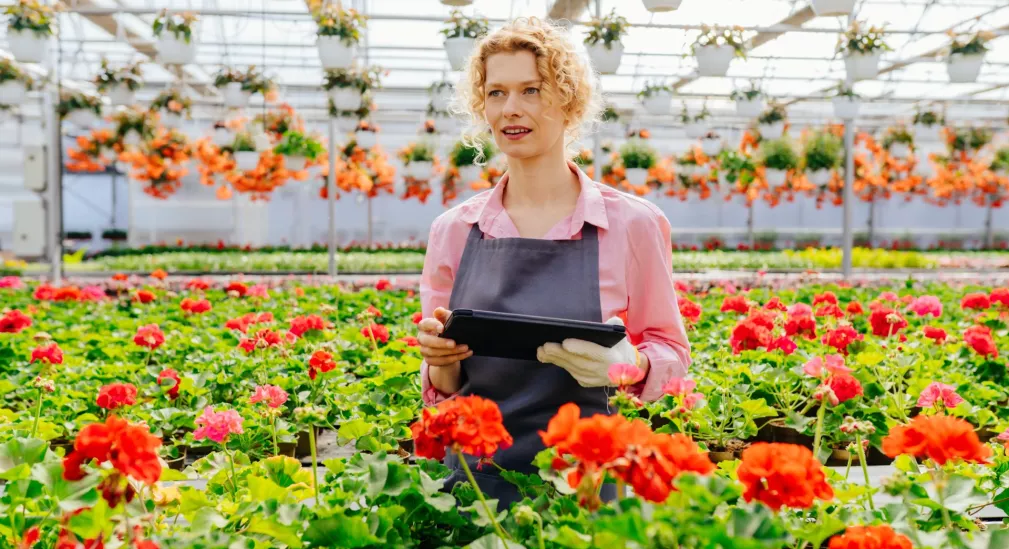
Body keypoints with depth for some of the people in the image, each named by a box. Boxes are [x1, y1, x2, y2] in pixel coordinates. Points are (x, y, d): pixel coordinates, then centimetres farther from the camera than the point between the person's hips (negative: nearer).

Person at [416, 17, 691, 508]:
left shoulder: (632, 223, -6)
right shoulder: (452, 230, 2)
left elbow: (670, 350, 4)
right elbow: (443, 388, 9)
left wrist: (625, 364, -17)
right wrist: (439, 360, -13)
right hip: (475, 476, 2)